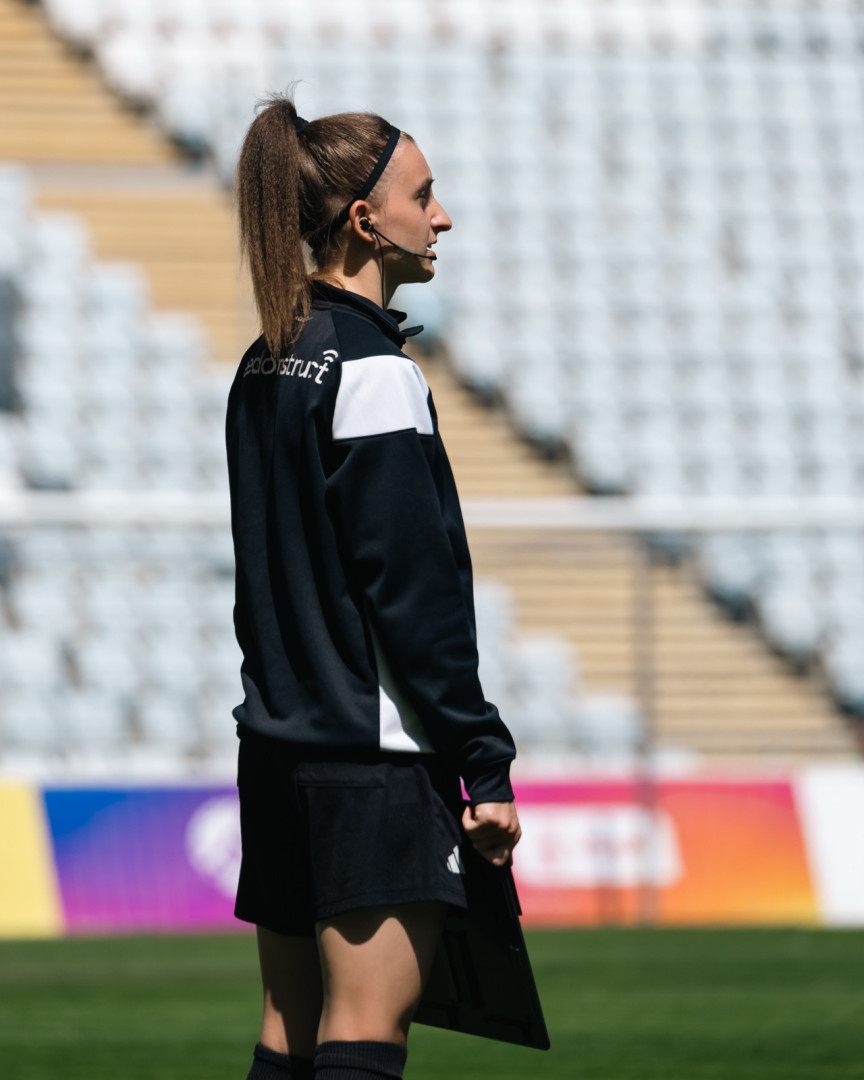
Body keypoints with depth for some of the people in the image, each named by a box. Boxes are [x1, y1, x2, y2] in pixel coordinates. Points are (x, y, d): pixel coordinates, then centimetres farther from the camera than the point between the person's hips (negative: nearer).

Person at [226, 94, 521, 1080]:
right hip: (374, 758, -9)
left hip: (278, 742, 9)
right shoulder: (372, 369, -13)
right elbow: (414, 590, -16)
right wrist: (486, 766, -13)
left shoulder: (265, 367, 14)